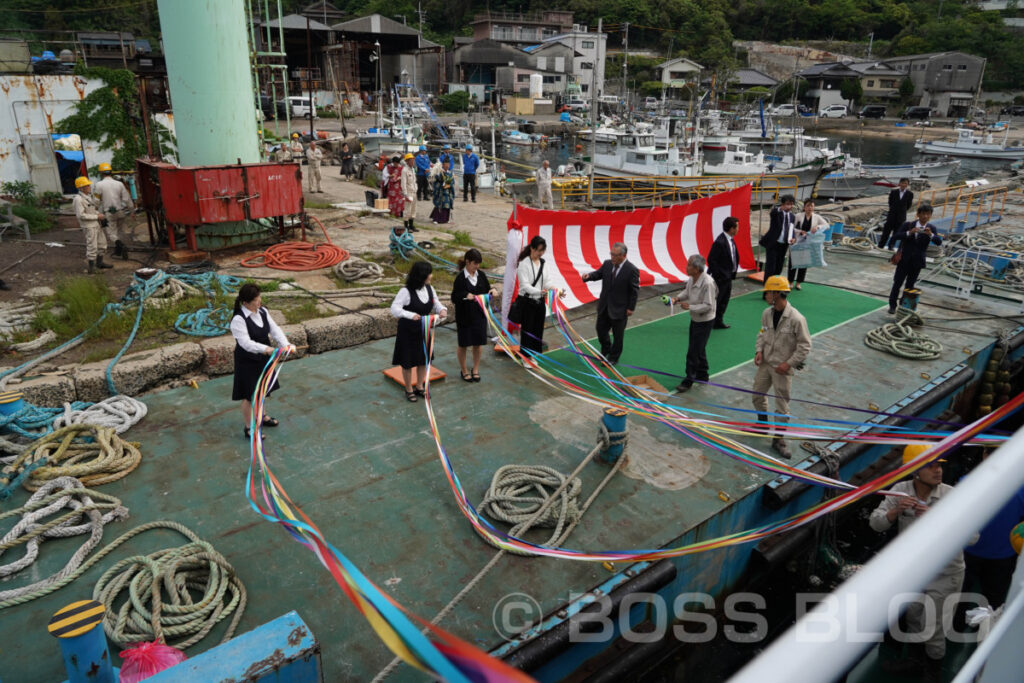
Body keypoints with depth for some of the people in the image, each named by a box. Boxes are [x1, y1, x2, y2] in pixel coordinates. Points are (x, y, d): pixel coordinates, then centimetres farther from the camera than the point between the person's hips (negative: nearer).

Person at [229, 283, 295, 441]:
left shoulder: (262, 312, -1)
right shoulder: (238, 319, -25)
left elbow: (275, 330, -5)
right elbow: (246, 342, -32)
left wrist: (285, 344, -21)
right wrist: (265, 348, -46)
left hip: (262, 358, 8)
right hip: (247, 361, -7)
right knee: (249, 395, 4)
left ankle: (260, 416, 47)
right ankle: (249, 428, 20)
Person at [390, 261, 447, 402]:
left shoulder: (429, 289, -4)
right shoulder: (406, 291, -23)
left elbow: (436, 304, 6)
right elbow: (394, 309, -25)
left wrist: (442, 310, -18)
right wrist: (410, 315, -41)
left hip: (423, 330, 6)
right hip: (408, 332, -6)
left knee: (423, 359, 17)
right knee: (408, 362, 8)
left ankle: (419, 387, 36)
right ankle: (409, 390, 26)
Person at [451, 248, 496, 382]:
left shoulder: (481, 274, 0)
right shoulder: (461, 278, -15)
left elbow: (487, 289, 12)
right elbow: (454, 298, -14)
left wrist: (491, 291, -10)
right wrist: (465, 296, -32)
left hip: (480, 314, 5)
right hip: (464, 316, -4)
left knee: (478, 343, 13)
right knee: (463, 344, 10)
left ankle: (476, 369, 31)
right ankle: (464, 371, 28)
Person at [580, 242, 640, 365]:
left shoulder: (632, 270, -18)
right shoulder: (607, 264, -4)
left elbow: (635, 290, -13)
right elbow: (598, 273, 10)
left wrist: (631, 308, -12)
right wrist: (589, 276, -13)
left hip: (620, 308, -5)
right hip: (604, 306, 5)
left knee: (618, 334, 10)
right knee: (601, 329, 18)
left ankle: (613, 358, 29)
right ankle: (605, 349, 45)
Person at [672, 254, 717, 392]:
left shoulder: (707, 283, -29)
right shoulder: (692, 278, -5)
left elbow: (708, 306, -26)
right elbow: (687, 291, 14)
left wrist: (690, 307, -29)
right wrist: (679, 298, -5)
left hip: (705, 321, -9)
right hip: (695, 319, 9)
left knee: (693, 352, -4)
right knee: (699, 349, 21)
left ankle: (688, 380, 8)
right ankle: (702, 376, 38)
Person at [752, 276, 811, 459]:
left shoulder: (796, 319, -21)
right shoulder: (767, 313, -3)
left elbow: (805, 346, -14)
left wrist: (789, 363, -18)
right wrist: (759, 350, -4)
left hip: (782, 368, -6)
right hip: (765, 363, 6)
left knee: (782, 403, 3)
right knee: (758, 394, 20)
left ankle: (778, 439, 16)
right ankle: (762, 423, 45)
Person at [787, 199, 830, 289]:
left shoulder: (816, 217, 3)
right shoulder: (798, 216, -2)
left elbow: (826, 225, -4)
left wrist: (817, 227, -23)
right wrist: (800, 232, -20)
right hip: (797, 242, -2)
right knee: (793, 262, 1)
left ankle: (798, 283, 18)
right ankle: (791, 282, 14)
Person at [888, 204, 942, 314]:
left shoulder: (932, 229, -1)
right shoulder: (908, 225, -3)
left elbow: (939, 242, -13)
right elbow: (897, 236, -12)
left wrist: (931, 235, -32)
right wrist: (909, 232, -28)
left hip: (917, 261, 1)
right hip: (904, 259, -1)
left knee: (910, 285, 9)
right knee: (898, 282, 2)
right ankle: (892, 305, 12)